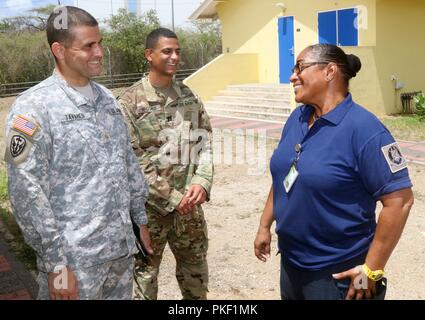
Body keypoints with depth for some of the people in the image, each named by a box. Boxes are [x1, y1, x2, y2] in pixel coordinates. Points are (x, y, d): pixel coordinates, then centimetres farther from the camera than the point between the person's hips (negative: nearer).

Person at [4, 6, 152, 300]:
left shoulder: (107, 98, 8)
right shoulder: (34, 107, -12)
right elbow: (27, 193, -15)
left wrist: (141, 220, 15)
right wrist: (55, 264, -15)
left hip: (122, 248, 6)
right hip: (74, 258, -6)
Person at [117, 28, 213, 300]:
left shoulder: (190, 97, 5)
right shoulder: (130, 102, -10)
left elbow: (205, 142, 5)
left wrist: (201, 182, -12)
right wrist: (171, 198, -15)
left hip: (189, 203, 4)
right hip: (149, 207, -4)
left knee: (196, 271, 18)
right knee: (145, 273, 12)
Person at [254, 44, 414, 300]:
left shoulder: (363, 128, -20)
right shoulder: (297, 118, 2)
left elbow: (399, 200, -21)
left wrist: (372, 270, -19)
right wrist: (265, 226, 13)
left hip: (337, 275, -6)